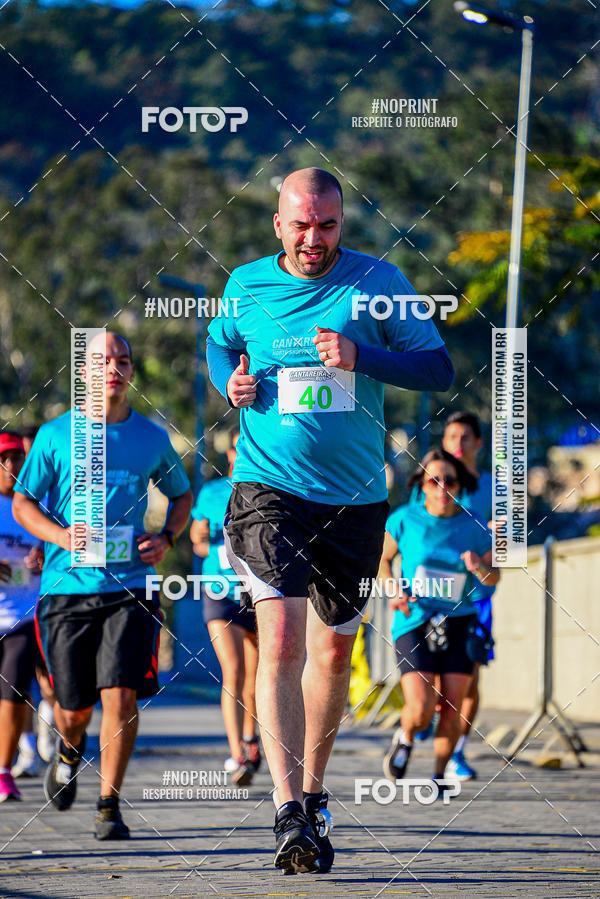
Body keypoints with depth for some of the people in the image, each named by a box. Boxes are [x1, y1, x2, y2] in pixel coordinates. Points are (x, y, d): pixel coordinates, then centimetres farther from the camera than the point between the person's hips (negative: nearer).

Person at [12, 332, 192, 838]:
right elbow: (22, 503, 8)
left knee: (121, 693, -14)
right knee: (75, 705, 5)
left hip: (130, 585, 0)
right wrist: (62, 536, -11)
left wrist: (166, 539, 3)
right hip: (68, 586, 0)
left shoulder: (152, 438, 9)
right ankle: (69, 751, 41)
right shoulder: (56, 436, 4)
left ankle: (109, 806, -5)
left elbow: (182, 495, 23)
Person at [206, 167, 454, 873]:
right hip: (267, 490, -1)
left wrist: (359, 355, -19)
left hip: (355, 498, 1)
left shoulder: (376, 282, -2)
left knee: (332, 650, 12)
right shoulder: (247, 285, 3)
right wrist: (230, 381, 1)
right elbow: (219, 342, 23)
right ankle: (289, 812, -23)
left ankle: (312, 790, 32)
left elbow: (439, 368, -5)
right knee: (280, 641, -17)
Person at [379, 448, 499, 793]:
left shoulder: (474, 527, 0)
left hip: (459, 624, 2)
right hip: (413, 623, -2)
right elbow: (382, 558, 10)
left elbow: (493, 577, 8)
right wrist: (394, 591, -8)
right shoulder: (405, 519, -4)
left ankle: (440, 774, 17)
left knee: (451, 709, -6)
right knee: (421, 711, -14)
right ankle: (405, 738, 21)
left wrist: (479, 567, -15)